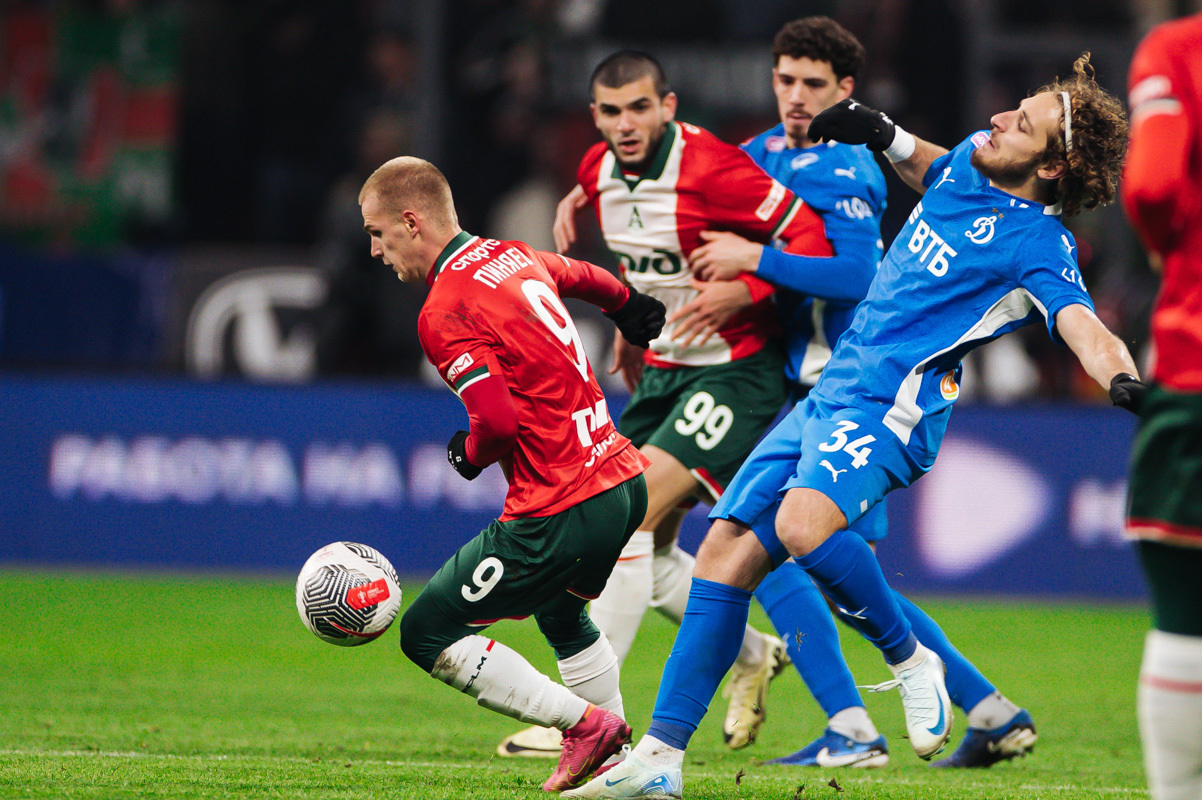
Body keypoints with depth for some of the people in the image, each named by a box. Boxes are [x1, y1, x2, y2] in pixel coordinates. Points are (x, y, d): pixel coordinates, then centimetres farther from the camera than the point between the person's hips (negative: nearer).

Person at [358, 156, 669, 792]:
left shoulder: (443, 313, -15)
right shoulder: (512, 256, 11)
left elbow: (498, 418, -25)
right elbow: (581, 276, 34)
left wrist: (470, 454, -2)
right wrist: (627, 304, 56)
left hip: (559, 512, -9)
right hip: (624, 477, 9)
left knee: (427, 633, 0)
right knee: (561, 611, 35)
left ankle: (583, 722, -3)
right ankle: (614, 756, 34)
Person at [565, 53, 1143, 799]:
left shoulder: (1035, 243, -13)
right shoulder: (971, 163, 11)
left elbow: (1082, 324, -30)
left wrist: (1123, 378, -49)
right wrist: (885, 134, 22)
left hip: (890, 402, -9)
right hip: (831, 392, 9)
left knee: (804, 522, -36)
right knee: (726, 553, 2)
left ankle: (912, 663, -11)